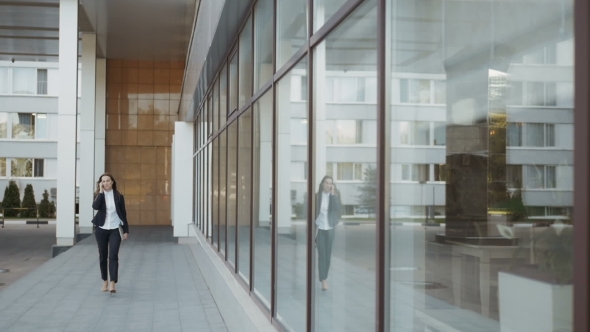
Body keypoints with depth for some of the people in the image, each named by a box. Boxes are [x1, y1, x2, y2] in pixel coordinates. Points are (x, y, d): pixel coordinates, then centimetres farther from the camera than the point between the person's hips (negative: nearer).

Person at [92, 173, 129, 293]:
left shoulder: (118, 195, 0)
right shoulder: (98, 194, 1)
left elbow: (123, 213, 3)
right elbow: (95, 206, -21)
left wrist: (126, 230, 2)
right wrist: (101, 192, -18)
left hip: (115, 230, -1)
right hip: (101, 229, 2)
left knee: (113, 256, -11)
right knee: (103, 256, 9)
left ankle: (113, 283, -16)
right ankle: (105, 281, 23)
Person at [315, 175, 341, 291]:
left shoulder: (335, 196, 2)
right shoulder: (317, 196, -2)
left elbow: (336, 208, -16)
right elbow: (312, 212, 1)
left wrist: (332, 193, -17)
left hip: (330, 228, 2)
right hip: (319, 228, -2)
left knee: (328, 254, 7)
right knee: (321, 255, -6)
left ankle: (324, 277, 20)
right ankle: (323, 280, -8)